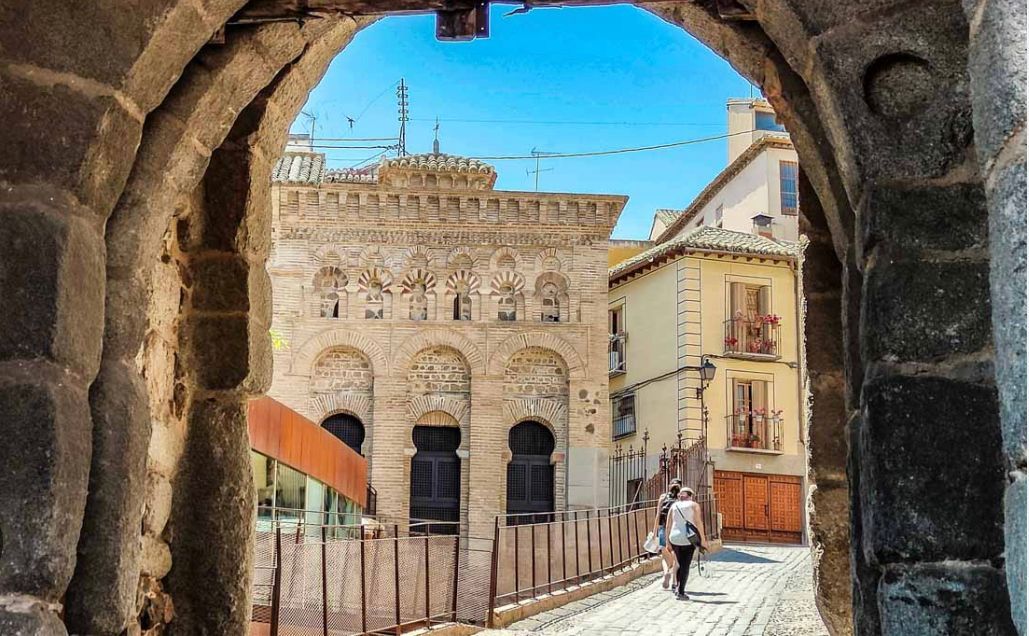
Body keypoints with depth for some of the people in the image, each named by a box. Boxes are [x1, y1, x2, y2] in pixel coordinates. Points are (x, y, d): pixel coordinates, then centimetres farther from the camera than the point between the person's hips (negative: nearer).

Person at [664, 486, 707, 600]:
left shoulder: (673, 506, 12)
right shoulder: (694, 505, 4)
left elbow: (668, 525, 9)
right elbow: (699, 522, -7)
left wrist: (668, 542, 13)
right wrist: (703, 539, -5)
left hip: (674, 538, 3)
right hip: (689, 539, -3)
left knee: (680, 564, 20)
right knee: (685, 566, 1)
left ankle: (677, 587, 8)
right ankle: (681, 592, -4)